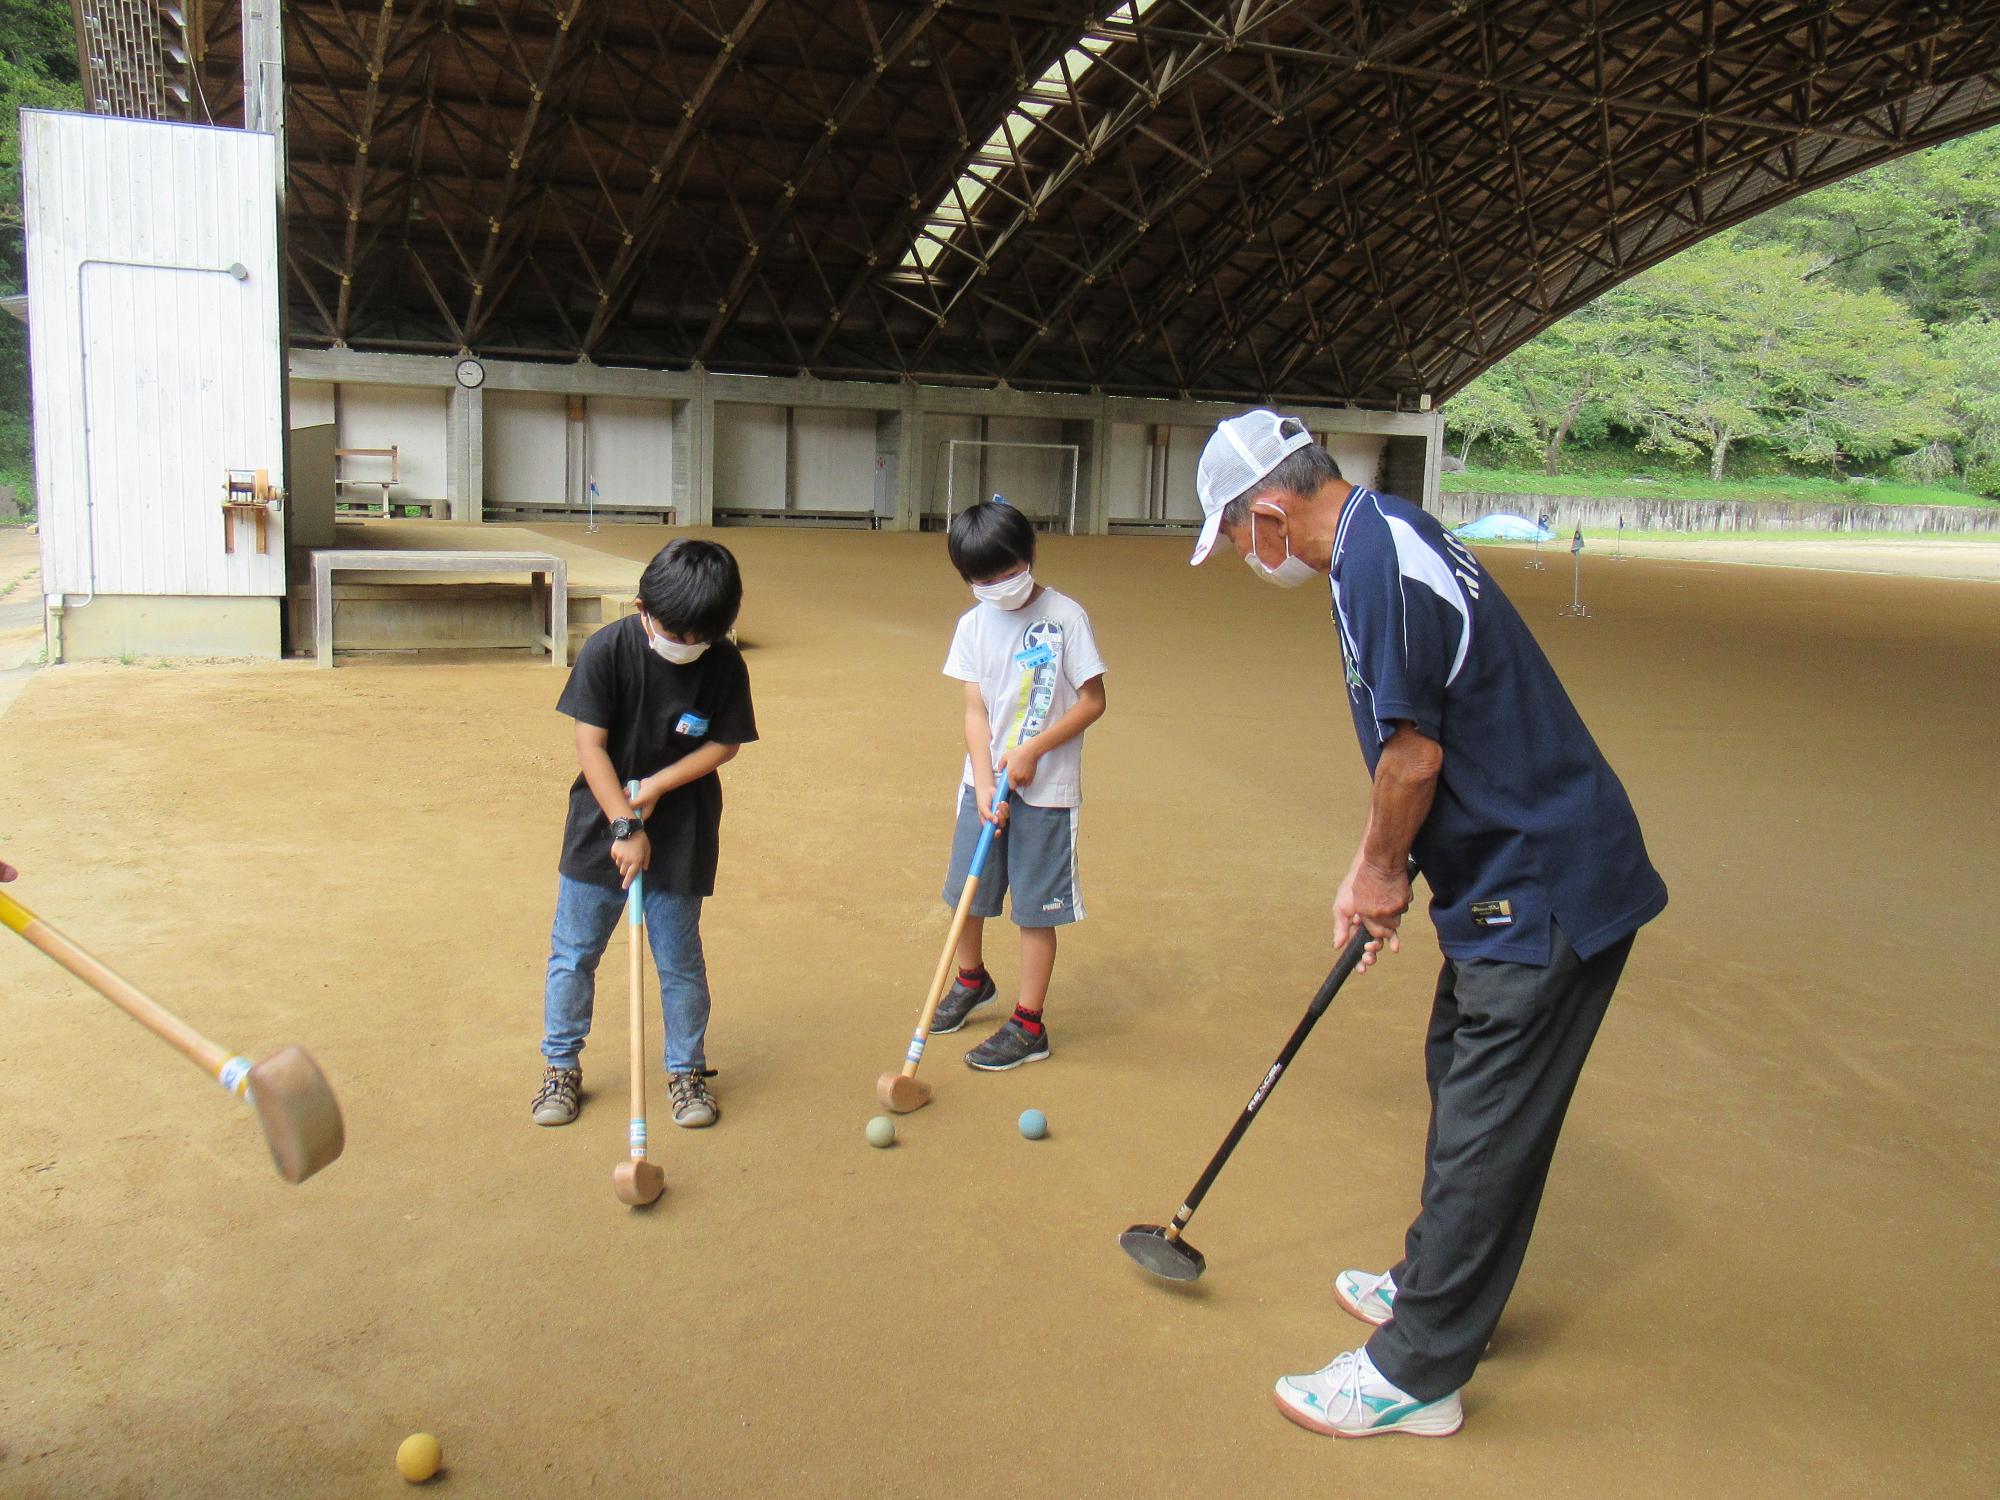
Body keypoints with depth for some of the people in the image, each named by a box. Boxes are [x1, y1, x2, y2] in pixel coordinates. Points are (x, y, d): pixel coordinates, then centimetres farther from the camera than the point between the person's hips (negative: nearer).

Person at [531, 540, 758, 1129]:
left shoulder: (726, 665, -10)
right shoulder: (607, 650, -15)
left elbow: (725, 744, -2)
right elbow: (590, 746, -14)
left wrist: (658, 785, -15)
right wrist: (624, 825, -18)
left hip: (681, 835, 0)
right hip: (601, 825, 0)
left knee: (680, 961, 9)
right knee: (574, 953, 10)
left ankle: (686, 1069, 26)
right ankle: (561, 1065, 27)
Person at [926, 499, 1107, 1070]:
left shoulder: (1066, 617, -11)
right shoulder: (972, 626, 1)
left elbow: (1093, 702, -9)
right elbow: (976, 711, -2)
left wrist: (1032, 750, -17)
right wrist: (985, 787, -14)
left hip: (1046, 790, -4)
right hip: (984, 782, 5)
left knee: (1036, 908, 2)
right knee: (966, 892, 15)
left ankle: (1028, 1026, 15)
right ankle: (972, 980, 43)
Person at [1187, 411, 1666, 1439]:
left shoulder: (1377, 558, -22)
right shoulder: (1386, 539, 12)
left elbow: (1415, 749, -22)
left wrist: (1383, 869, -6)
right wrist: (1373, 869, 17)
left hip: (1544, 889, -11)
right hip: (1514, 877, 11)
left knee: (1484, 1133, 0)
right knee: (1461, 1080, 23)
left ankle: (1415, 1374, 14)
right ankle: (1436, 1283, 42)